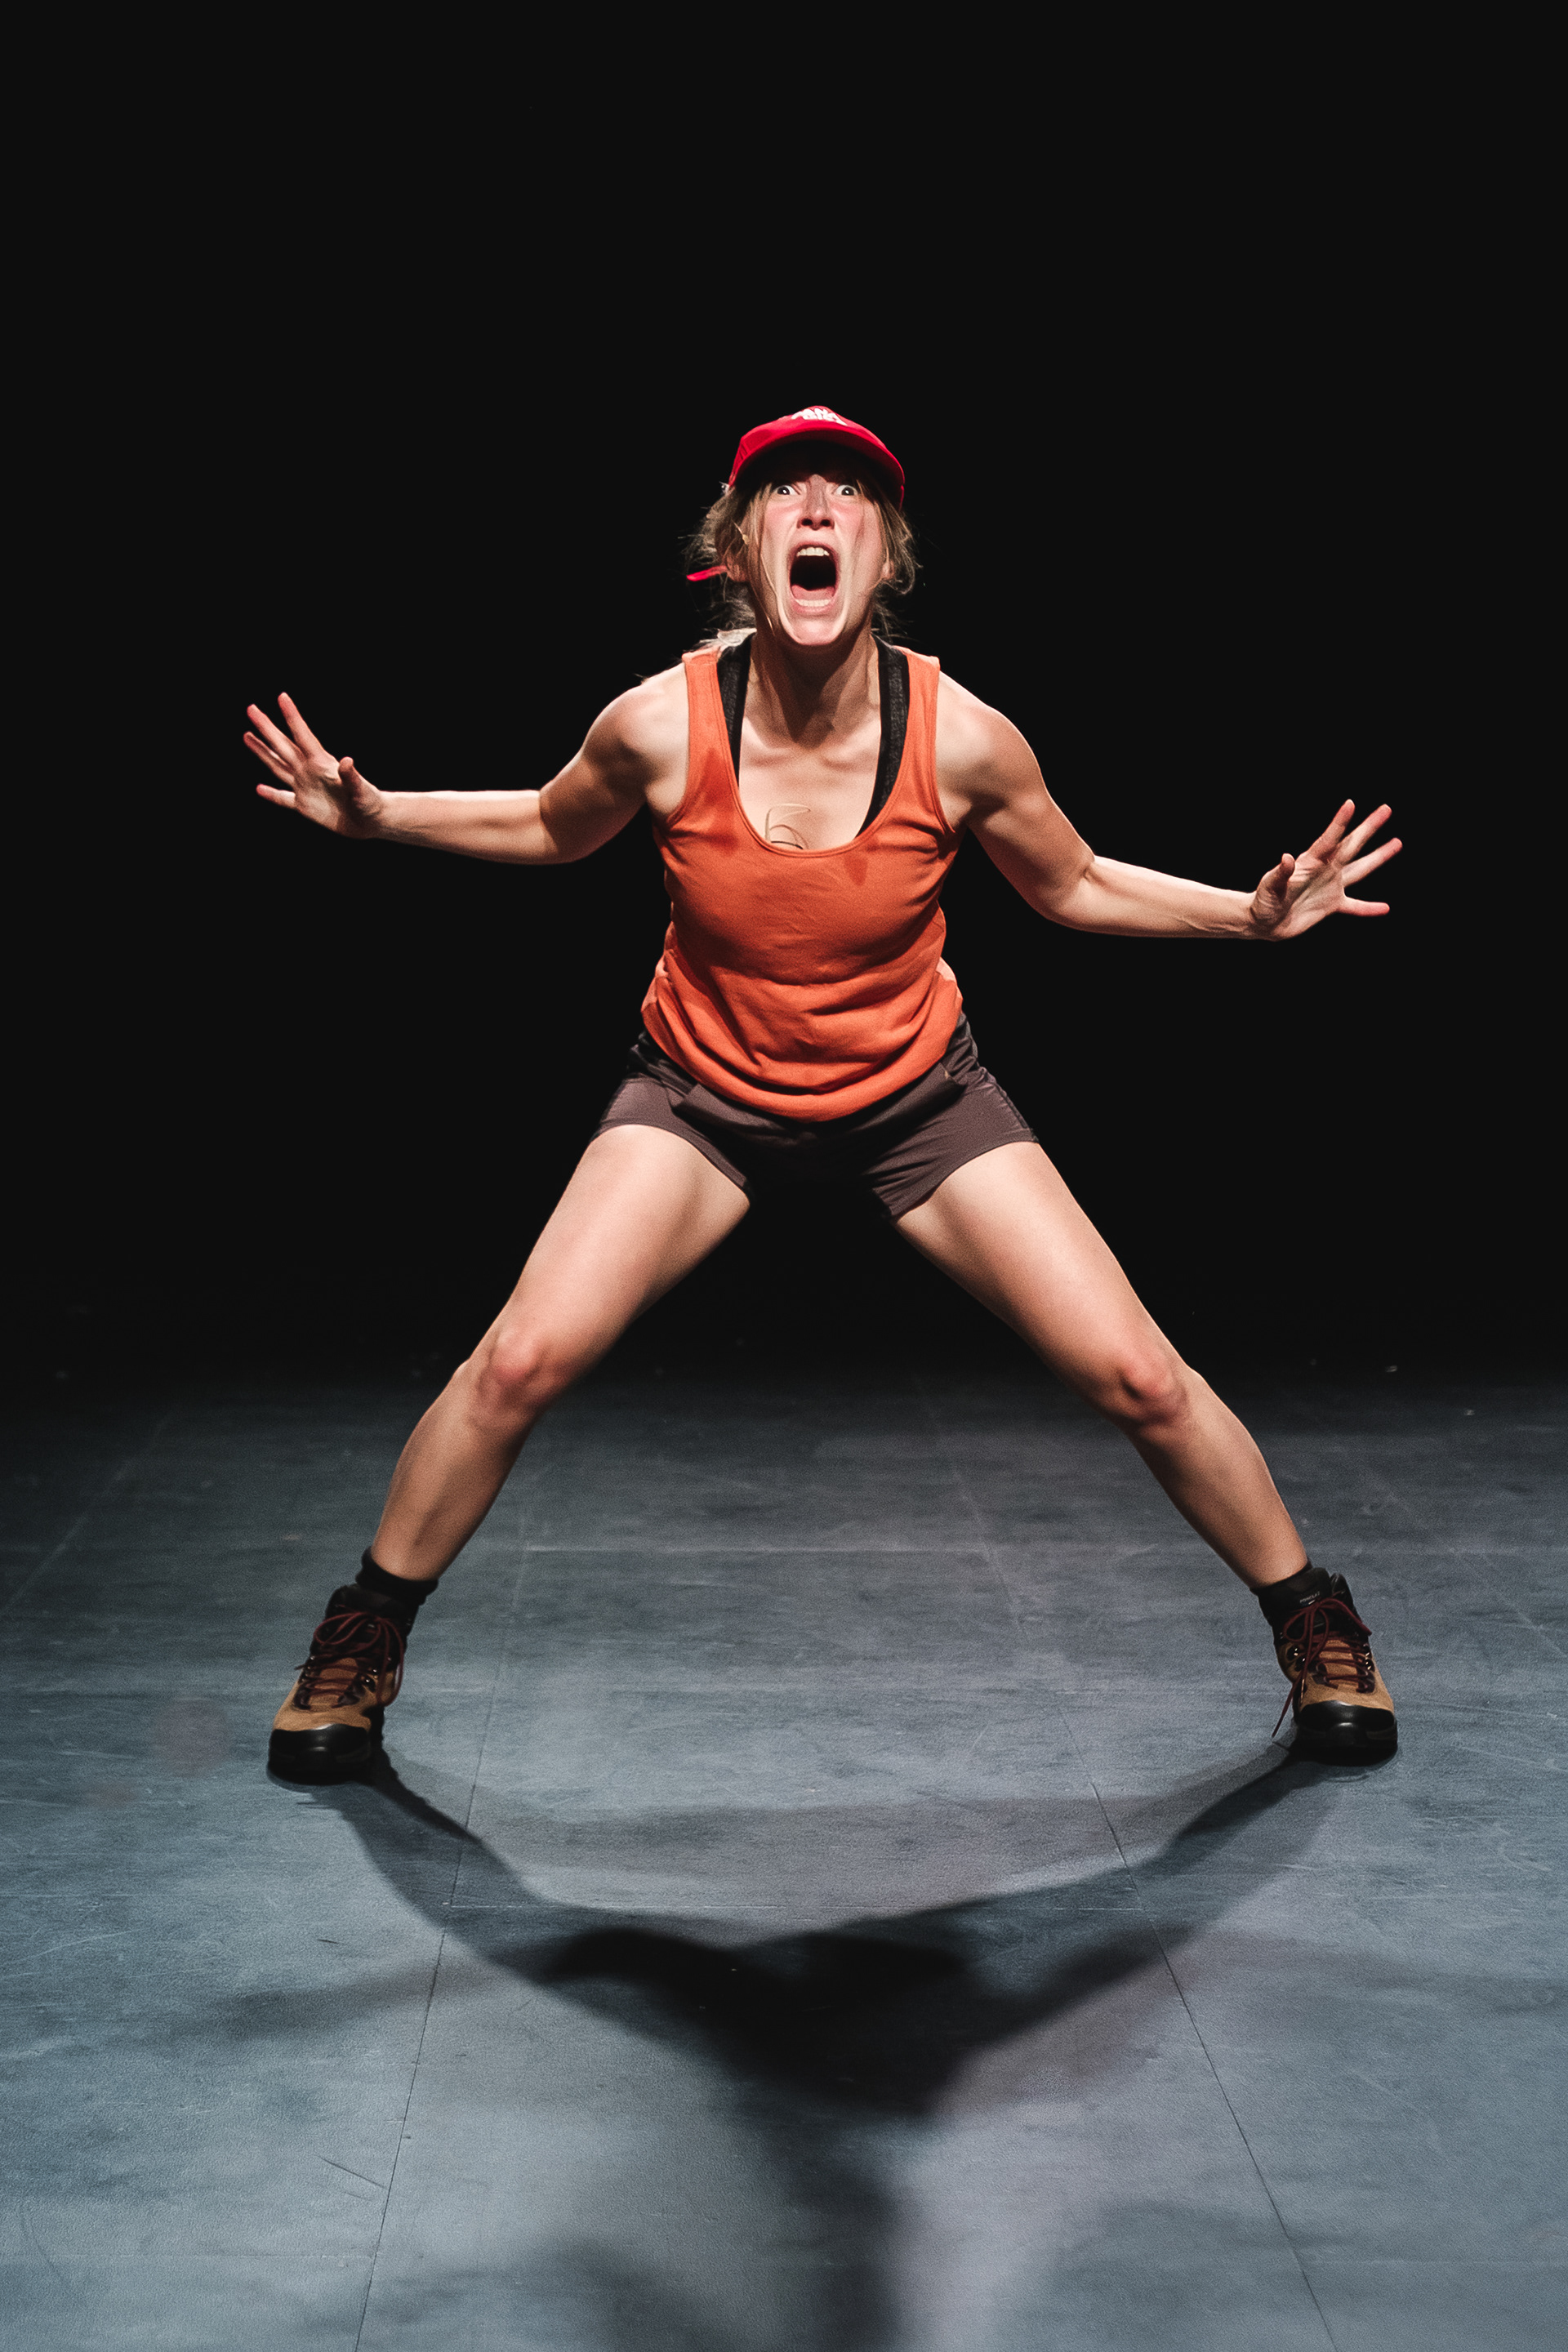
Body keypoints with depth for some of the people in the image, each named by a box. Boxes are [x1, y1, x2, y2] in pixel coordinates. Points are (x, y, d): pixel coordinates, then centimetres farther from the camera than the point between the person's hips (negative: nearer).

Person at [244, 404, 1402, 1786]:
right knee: (522, 1361, -17)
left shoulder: (963, 738, -20)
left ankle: (1312, 1616, 21)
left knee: (1140, 1378, -7)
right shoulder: (660, 726, -20)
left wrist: (1252, 914, -11)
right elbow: (552, 829, 3)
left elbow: (1075, 890, -1)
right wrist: (373, 816, -7)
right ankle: (367, 1636, 10)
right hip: (704, 1095, 0)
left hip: (919, 1097, 0)